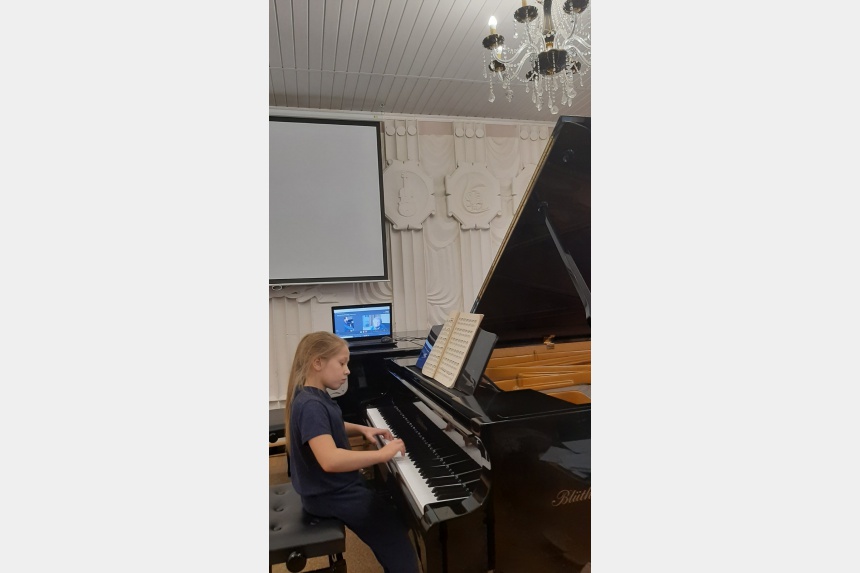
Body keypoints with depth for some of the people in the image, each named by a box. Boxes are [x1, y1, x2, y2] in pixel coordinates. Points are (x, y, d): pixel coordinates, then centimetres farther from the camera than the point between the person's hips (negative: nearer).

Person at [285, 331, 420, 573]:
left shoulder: (314, 396, 2)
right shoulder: (310, 405, -29)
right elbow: (330, 460, -41)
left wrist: (361, 429, 5)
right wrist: (382, 454, -33)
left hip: (335, 485, 10)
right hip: (332, 496, -10)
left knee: (395, 500, 24)